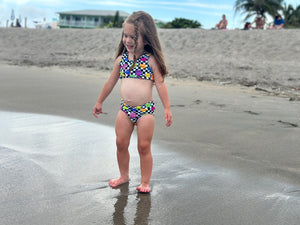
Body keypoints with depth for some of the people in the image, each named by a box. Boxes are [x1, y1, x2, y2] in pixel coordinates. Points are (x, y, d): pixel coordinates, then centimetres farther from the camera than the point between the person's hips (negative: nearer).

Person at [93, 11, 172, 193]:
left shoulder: (151, 60, -6)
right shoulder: (121, 59, 6)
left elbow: (160, 84, -7)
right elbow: (111, 82, 16)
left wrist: (167, 108, -13)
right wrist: (99, 102, 22)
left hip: (145, 110, -4)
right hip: (125, 109, 4)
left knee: (144, 147, 2)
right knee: (121, 144, 9)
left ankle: (145, 182, 16)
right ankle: (124, 175, 29)